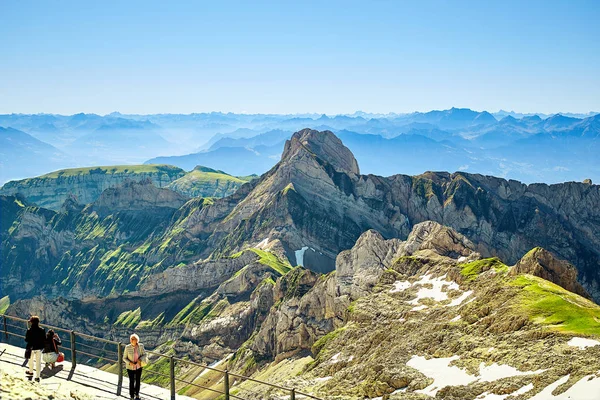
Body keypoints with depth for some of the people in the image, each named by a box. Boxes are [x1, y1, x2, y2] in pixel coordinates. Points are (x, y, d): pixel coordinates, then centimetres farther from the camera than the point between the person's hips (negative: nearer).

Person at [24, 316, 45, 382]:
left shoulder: (29, 330, -20)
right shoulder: (42, 330, -13)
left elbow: (26, 340, -15)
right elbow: (44, 339, -8)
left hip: (31, 347, -1)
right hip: (39, 348, 1)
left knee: (31, 360, 26)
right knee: (38, 362, 10)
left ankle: (31, 371, 48)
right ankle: (37, 377, 12)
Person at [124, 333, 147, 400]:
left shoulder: (141, 346, -18)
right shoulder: (127, 347, -21)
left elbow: (144, 355, -6)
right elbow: (124, 358, -12)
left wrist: (140, 360, -25)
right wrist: (130, 363, -28)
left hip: (138, 366, 2)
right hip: (130, 367, -2)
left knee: (138, 381, 19)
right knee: (131, 382, 4)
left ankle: (137, 394, 44)